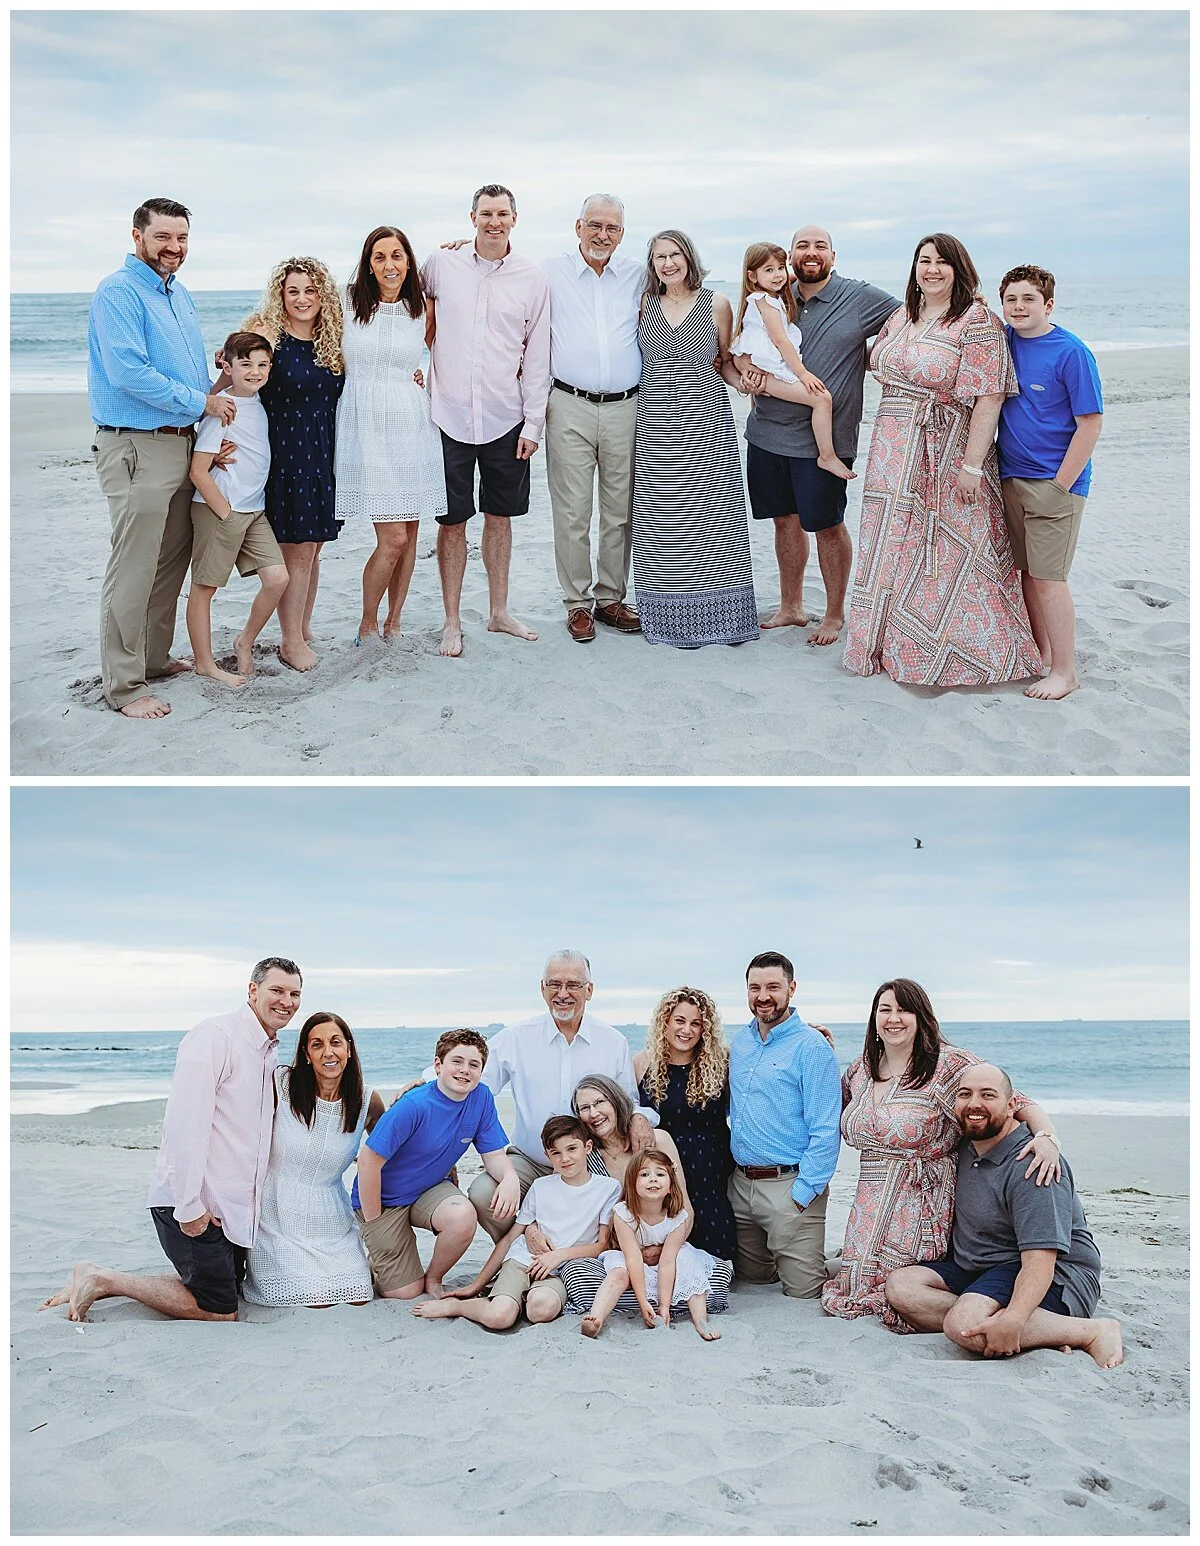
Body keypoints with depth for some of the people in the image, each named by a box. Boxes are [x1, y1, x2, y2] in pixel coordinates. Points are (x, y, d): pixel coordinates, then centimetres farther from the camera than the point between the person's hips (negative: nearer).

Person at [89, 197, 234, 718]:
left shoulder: (178, 294, 17)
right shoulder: (118, 292, -11)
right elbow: (128, 371, -22)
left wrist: (217, 390, 10)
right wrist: (201, 402, -16)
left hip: (182, 442, 9)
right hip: (136, 446, -9)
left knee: (172, 561, 15)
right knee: (133, 569, -8)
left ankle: (155, 658, 28)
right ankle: (123, 685, -3)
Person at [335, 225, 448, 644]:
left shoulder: (422, 310, 8)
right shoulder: (348, 303, 0)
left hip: (412, 425, 4)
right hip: (366, 425, -4)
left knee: (408, 535, 5)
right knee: (393, 537, -11)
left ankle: (393, 624, 19)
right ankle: (366, 626, 7)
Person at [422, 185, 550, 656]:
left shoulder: (532, 280, 2)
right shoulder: (441, 264, 0)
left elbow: (537, 356, 4)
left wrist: (534, 422, 0)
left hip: (506, 419, 1)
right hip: (449, 417, -1)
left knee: (500, 516, 12)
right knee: (452, 521, 2)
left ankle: (499, 612, 25)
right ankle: (452, 622, 12)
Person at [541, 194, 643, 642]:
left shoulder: (637, 276, 9)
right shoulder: (551, 272, 3)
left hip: (625, 407, 2)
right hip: (570, 407, -2)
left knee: (620, 510, 7)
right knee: (572, 512, -1)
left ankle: (610, 597, 18)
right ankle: (578, 602, 9)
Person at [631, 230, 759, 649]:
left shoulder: (716, 304, 3)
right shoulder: (645, 305, 7)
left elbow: (727, 361, 13)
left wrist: (744, 376, -4)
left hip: (706, 425, -1)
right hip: (657, 427, 2)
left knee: (711, 520, -2)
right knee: (662, 524, 1)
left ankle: (718, 614, 7)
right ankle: (670, 617, 11)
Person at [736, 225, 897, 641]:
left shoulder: (861, 297, -3)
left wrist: (871, 355, -6)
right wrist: (748, 369, -10)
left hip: (823, 438, -4)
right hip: (767, 431, 4)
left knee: (827, 525, 4)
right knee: (785, 519, 14)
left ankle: (835, 615, 18)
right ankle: (791, 607, 28)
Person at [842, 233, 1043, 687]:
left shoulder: (976, 322, -12)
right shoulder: (901, 316, 10)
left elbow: (989, 396, -17)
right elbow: (880, 366, 25)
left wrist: (971, 465, -21)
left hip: (948, 457, -7)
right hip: (896, 457, 7)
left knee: (948, 554, 0)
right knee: (898, 548, 13)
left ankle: (959, 653, 13)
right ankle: (897, 644, 27)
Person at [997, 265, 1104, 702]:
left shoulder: (1071, 352, -13)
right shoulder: (1003, 341, 4)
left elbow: (1091, 424, -13)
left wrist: (1060, 486, -15)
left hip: (1055, 482, -6)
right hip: (1011, 479, 6)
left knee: (1047, 578, -6)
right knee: (1026, 571, 14)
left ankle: (1065, 672, 3)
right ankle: (1039, 651, 28)